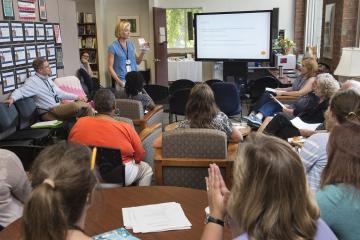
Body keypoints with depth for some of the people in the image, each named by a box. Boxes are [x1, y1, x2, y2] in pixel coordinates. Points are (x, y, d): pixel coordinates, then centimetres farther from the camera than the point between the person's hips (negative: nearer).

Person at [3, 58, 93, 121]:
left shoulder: (47, 79, 15)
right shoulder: (33, 81, -9)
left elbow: (59, 93, 20)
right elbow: (20, 91, -19)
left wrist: (76, 97, 15)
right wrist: (12, 98, -41)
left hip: (59, 107, 9)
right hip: (49, 113, -9)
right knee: (75, 105, -31)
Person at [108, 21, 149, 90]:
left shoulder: (131, 44, 9)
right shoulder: (113, 47, -6)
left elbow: (137, 62, 16)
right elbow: (110, 67, -7)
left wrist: (143, 52, -1)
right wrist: (119, 81, -16)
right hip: (122, 81, -4)